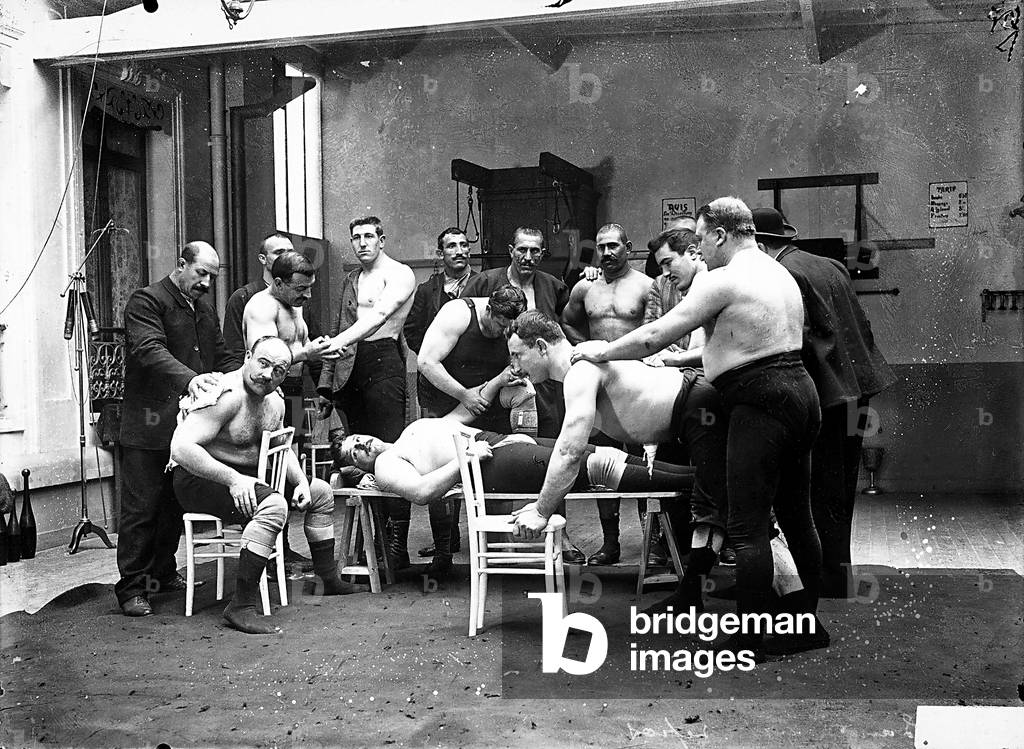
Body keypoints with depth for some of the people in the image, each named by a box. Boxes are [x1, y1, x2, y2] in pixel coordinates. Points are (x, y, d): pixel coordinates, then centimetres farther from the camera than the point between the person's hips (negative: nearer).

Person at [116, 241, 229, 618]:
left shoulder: (206, 311, 21)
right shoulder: (146, 301, -4)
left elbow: (222, 359, 22)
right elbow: (150, 350, -20)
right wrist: (188, 378, -35)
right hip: (149, 427, -7)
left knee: (175, 505, 11)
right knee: (142, 508, -3)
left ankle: (163, 573, 24)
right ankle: (131, 588, 3)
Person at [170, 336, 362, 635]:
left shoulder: (275, 401, 6)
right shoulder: (227, 395, -23)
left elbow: (281, 449, 21)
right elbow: (181, 448, -31)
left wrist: (301, 482, 2)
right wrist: (232, 479, -36)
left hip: (245, 475, 10)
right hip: (200, 478, -10)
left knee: (320, 492, 15)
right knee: (273, 506, -36)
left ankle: (331, 582, 27)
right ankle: (241, 607, -30)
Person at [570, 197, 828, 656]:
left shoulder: (722, 281, -11)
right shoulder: (780, 274, 18)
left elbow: (655, 336, -11)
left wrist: (601, 352, 4)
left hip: (761, 403, -10)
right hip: (800, 391, 10)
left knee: (748, 527, -4)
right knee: (796, 516, 16)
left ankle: (747, 642, 2)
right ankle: (808, 621, 25)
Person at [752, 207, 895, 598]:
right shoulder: (830, 265, 15)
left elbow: (799, 341, -19)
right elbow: (862, 325, 17)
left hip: (825, 391, -9)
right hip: (857, 385, 9)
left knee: (825, 493, 0)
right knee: (841, 489, 18)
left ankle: (831, 581, 6)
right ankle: (837, 569, 29)